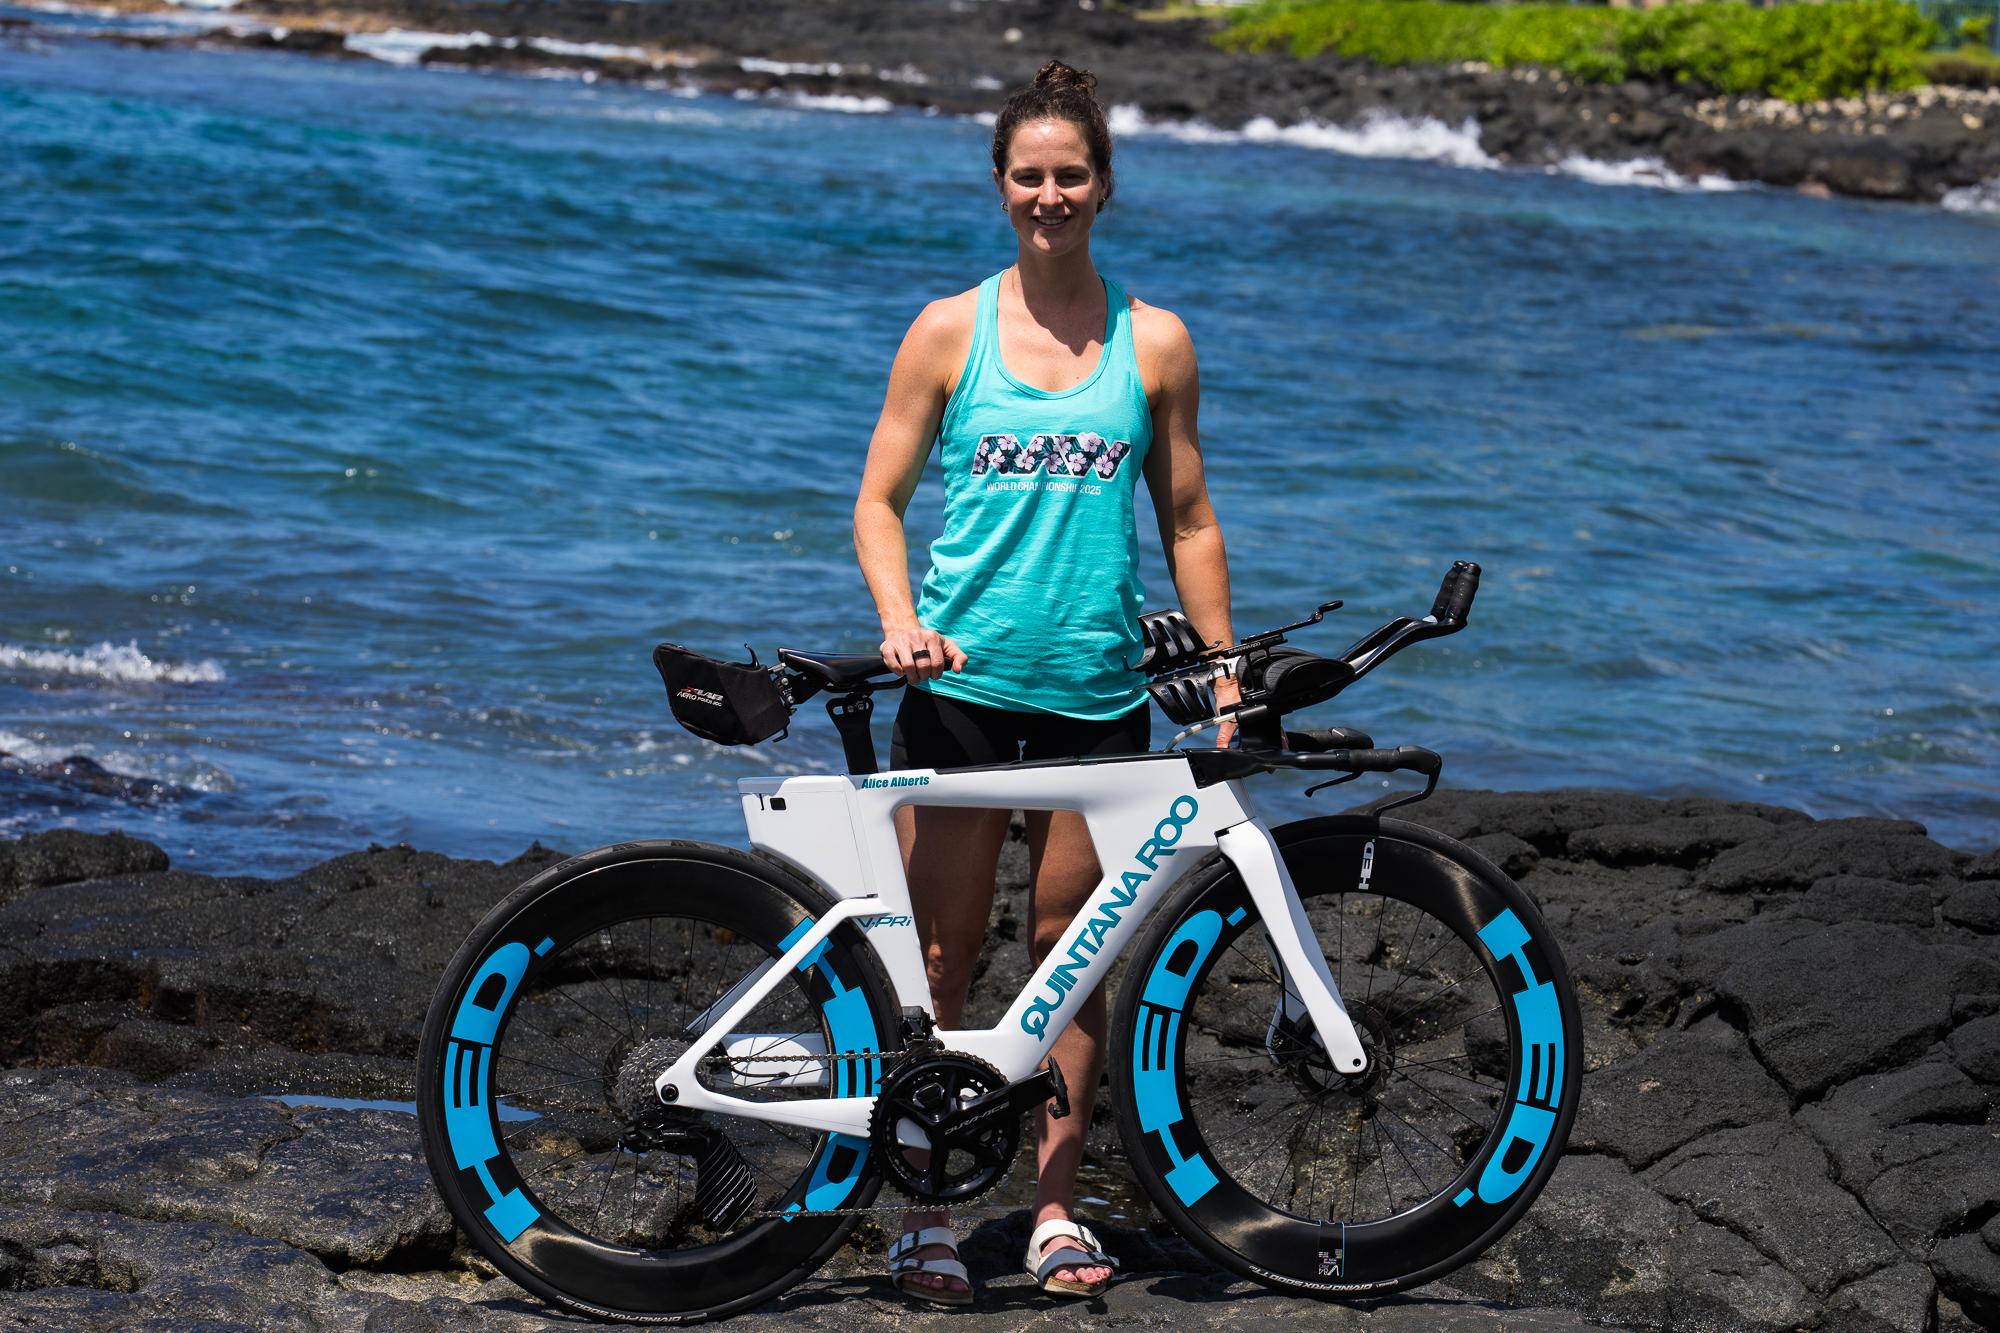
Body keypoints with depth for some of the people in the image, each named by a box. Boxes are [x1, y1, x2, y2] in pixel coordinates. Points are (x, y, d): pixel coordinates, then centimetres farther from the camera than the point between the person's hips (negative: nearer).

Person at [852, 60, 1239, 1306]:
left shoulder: (1153, 343, 5)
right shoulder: (949, 331, 2)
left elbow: (1188, 521, 11)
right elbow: (880, 502, 5)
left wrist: (1225, 676, 6)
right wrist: (902, 624, -12)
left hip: (1097, 690, 1)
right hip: (960, 685, -1)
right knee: (942, 956, 1)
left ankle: (1056, 1205, 19)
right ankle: (928, 1212, 11)